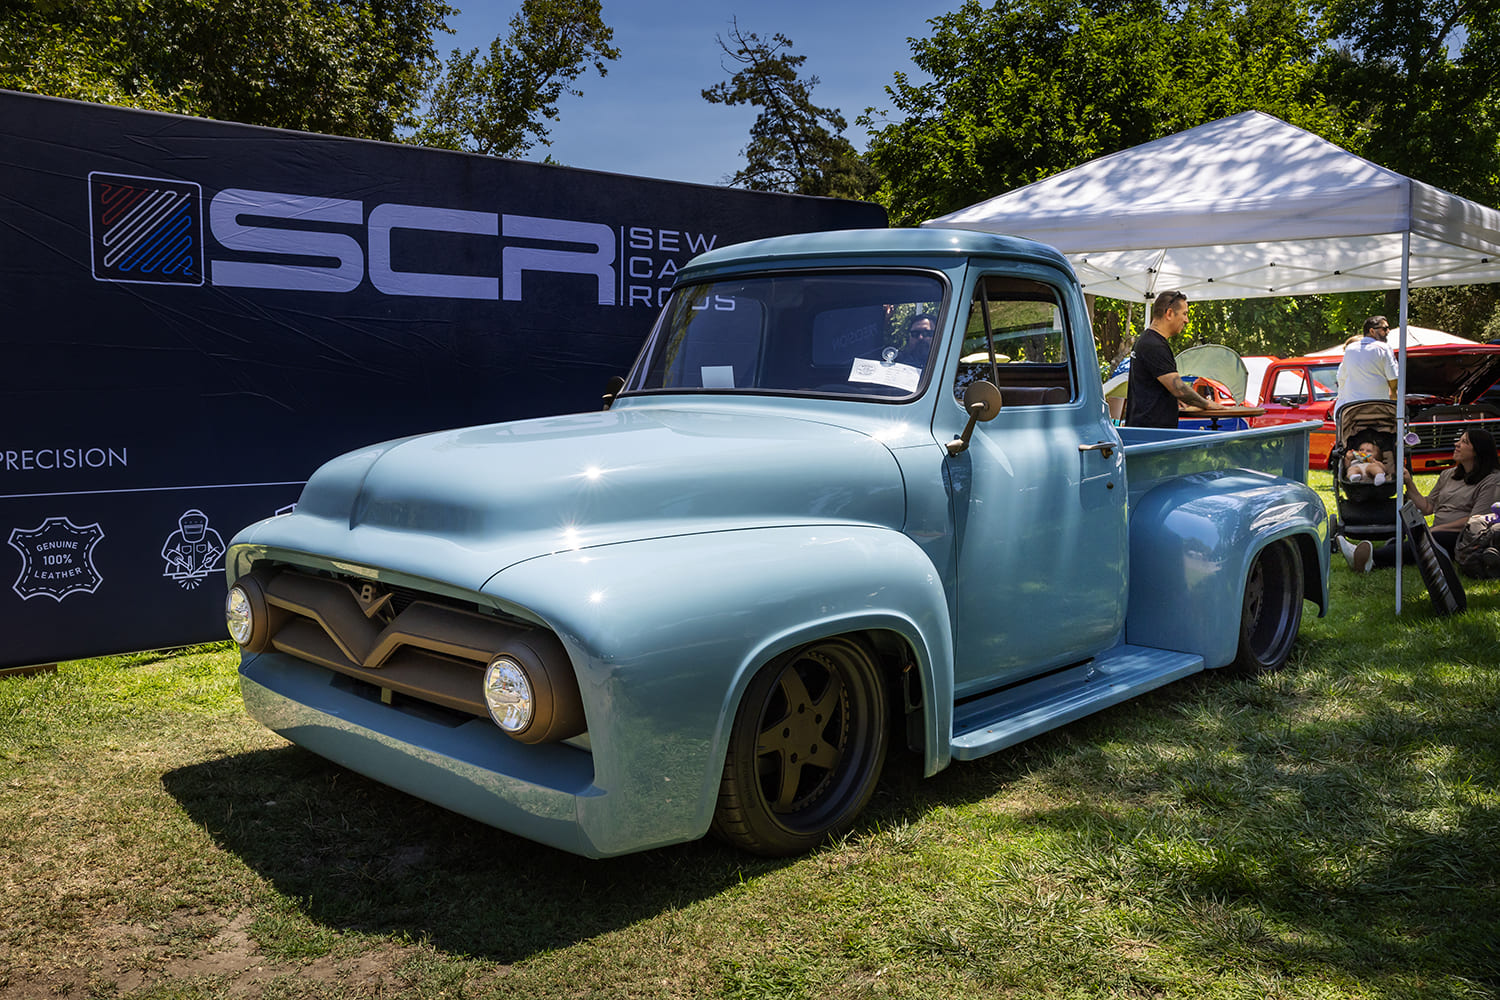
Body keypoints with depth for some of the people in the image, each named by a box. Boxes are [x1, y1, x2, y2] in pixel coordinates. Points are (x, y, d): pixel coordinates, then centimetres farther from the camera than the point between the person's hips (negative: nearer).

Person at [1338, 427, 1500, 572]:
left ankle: (1372, 558, -65)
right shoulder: (1448, 475, 22)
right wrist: (1409, 484, 10)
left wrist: (1437, 529, -13)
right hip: (1437, 534, 6)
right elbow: (1427, 508, 21)